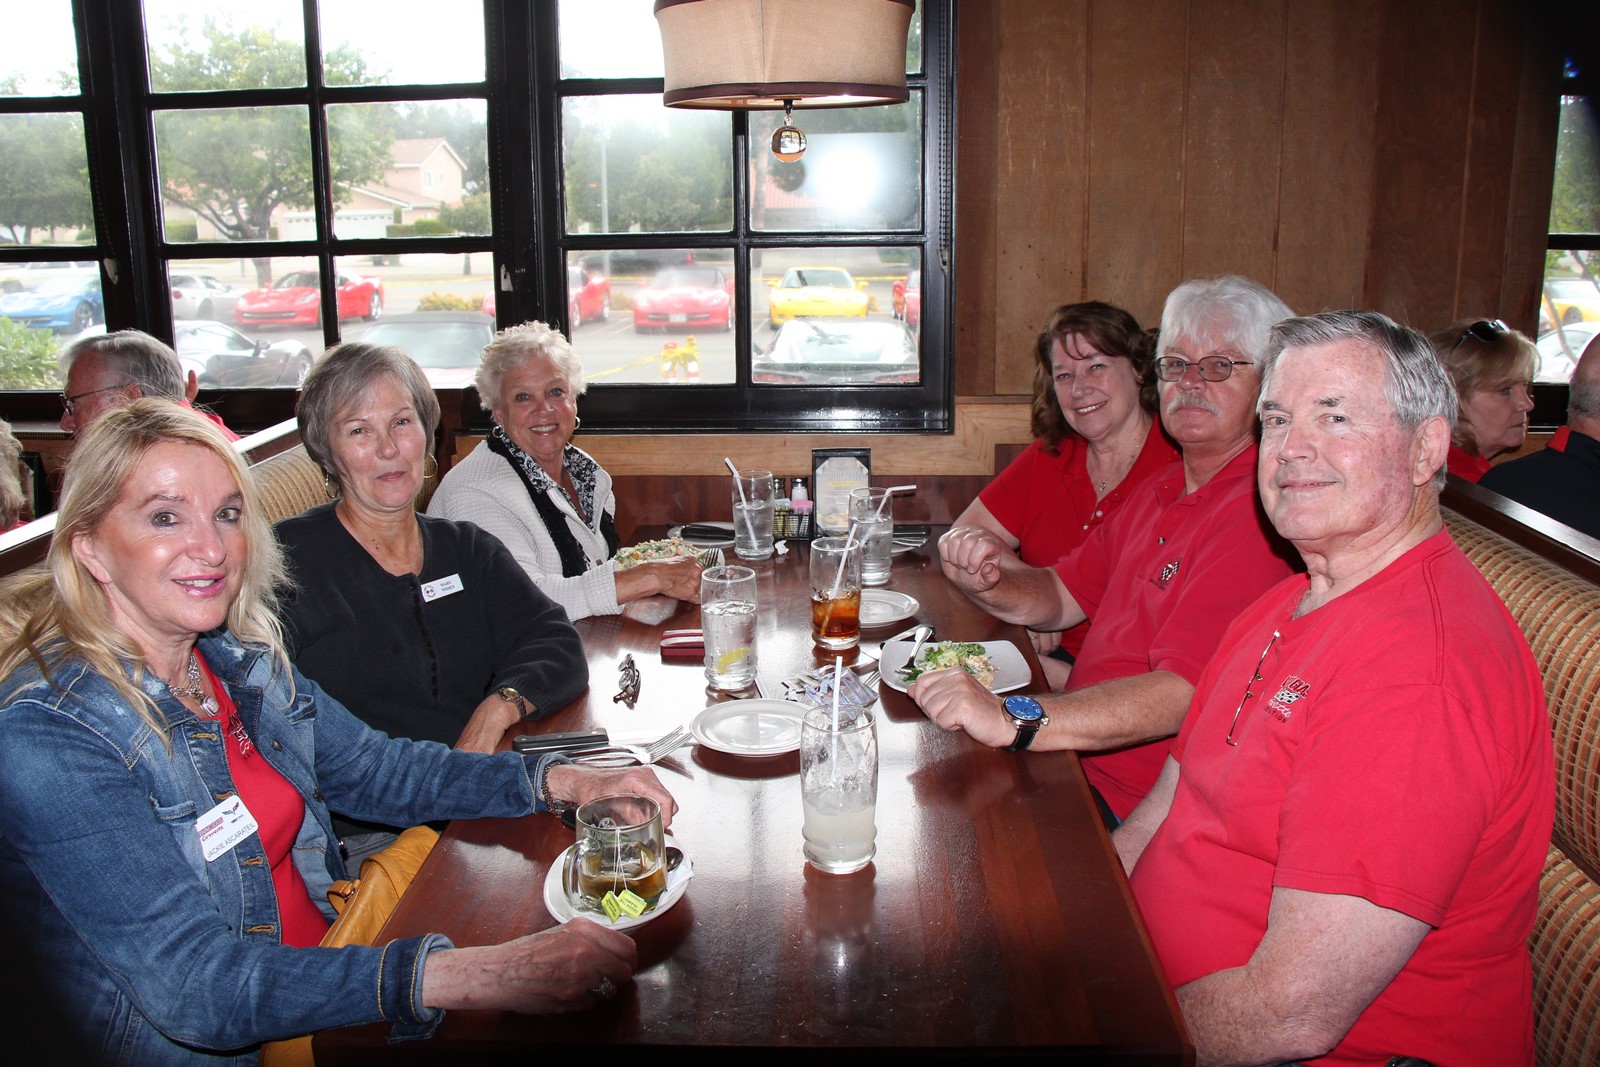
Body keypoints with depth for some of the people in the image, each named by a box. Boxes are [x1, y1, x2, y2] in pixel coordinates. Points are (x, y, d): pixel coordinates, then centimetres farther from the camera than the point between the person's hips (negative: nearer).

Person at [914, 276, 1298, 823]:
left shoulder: (1255, 515, -20)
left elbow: (1185, 694, -30)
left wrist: (1014, 719, -41)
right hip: (1076, 757, 8)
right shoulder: (1164, 487, 12)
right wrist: (992, 583, -7)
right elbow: (1062, 596, 17)